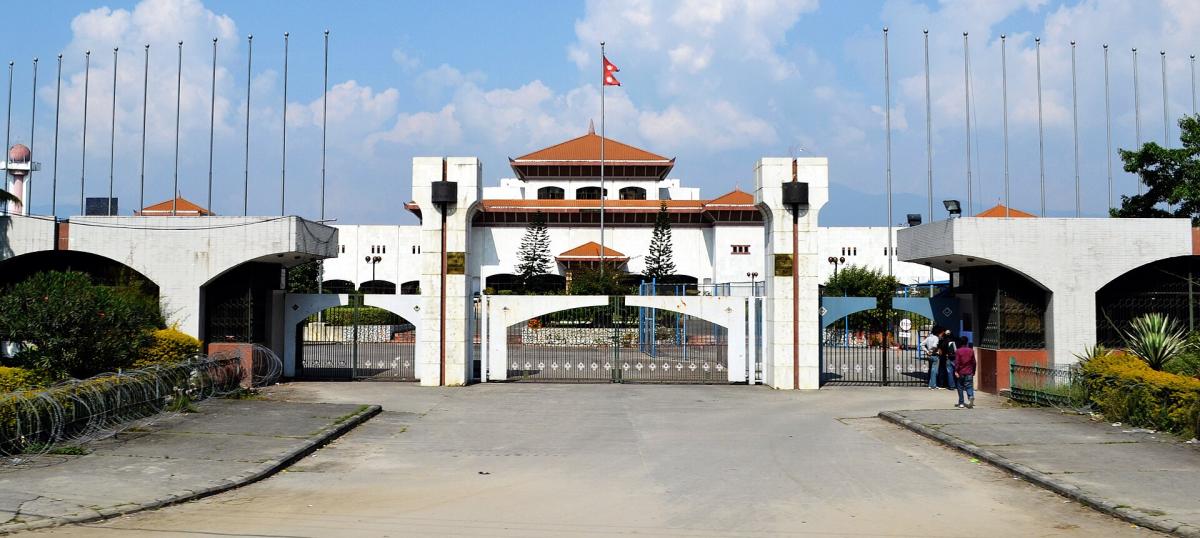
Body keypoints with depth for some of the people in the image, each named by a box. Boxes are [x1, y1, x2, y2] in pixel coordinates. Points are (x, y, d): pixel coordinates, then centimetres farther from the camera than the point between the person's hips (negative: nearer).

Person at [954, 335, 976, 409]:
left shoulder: (958, 351, -6)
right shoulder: (971, 351, 4)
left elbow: (957, 362, -11)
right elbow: (974, 362, 8)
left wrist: (956, 371, -9)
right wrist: (973, 371, 16)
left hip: (961, 372, -2)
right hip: (969, 372, 2)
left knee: (960, 387, 7)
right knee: (969, 386, 2)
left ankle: (961, 403, 8)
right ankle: (971, 397, -26)